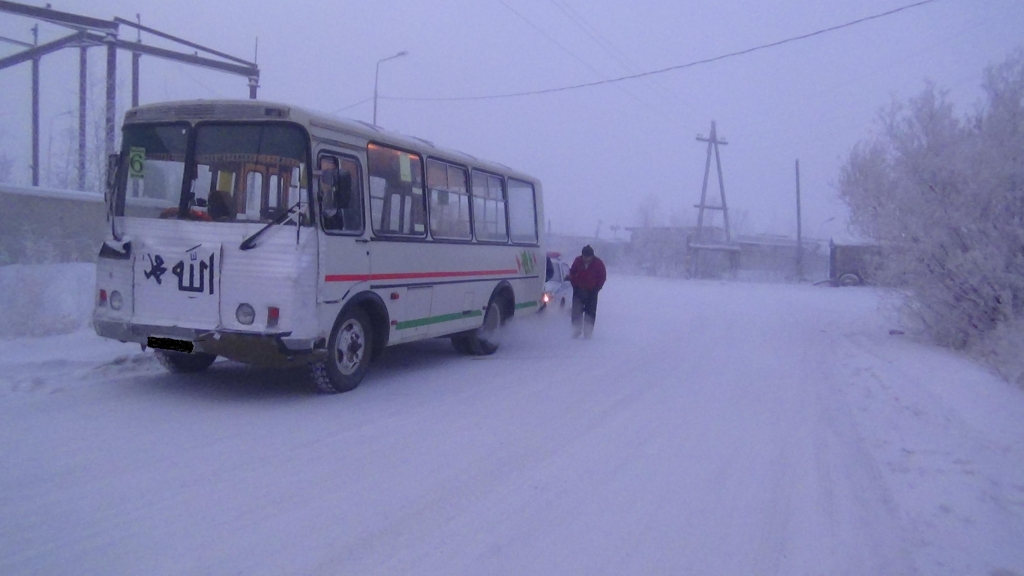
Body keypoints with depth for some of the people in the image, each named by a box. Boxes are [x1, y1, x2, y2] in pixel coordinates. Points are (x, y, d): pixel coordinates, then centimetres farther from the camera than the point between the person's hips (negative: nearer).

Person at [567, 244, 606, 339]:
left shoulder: (598, 263, -11)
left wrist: (596, 288, -5)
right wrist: (574, 285, -1)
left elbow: (602, 277, 0)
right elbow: (572, 273, 6)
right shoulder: (578, 261, -9)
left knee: (590, 313, 1)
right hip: (579, 290, 1)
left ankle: (588, 334, 7)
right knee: (576, 311, -2)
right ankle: (576, 332, 9)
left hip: (592, 291, 0)